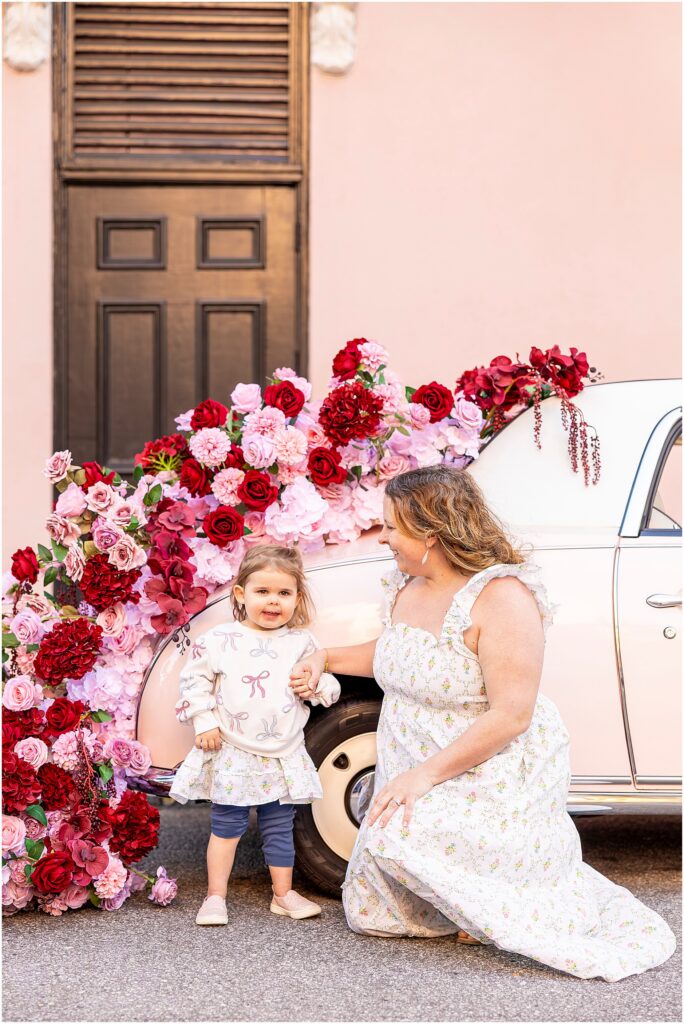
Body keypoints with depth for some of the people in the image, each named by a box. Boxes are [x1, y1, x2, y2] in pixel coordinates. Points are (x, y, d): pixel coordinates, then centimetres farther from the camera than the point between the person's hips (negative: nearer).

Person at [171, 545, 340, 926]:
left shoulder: (303, 643, 2)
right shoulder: (221, 640, -5)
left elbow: (330, 685, 8)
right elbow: (196, 679, 1)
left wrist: (318, 684, -14)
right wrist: (205, 722, -6)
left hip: (284, 756, 2)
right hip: (232, 755, -2)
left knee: (280, 826, 11)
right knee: (227, 824, 2)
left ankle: (284, 894, 24)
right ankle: (216, 896, 11)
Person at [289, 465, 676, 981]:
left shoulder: (501, 596, -24)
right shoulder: (406, 585, 2)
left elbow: (512, 715, -29)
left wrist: (426, 773, -29)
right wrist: (327, 657, 12)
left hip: (494, 776, -8)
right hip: (416, 776, 8)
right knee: (370, 914, 7)